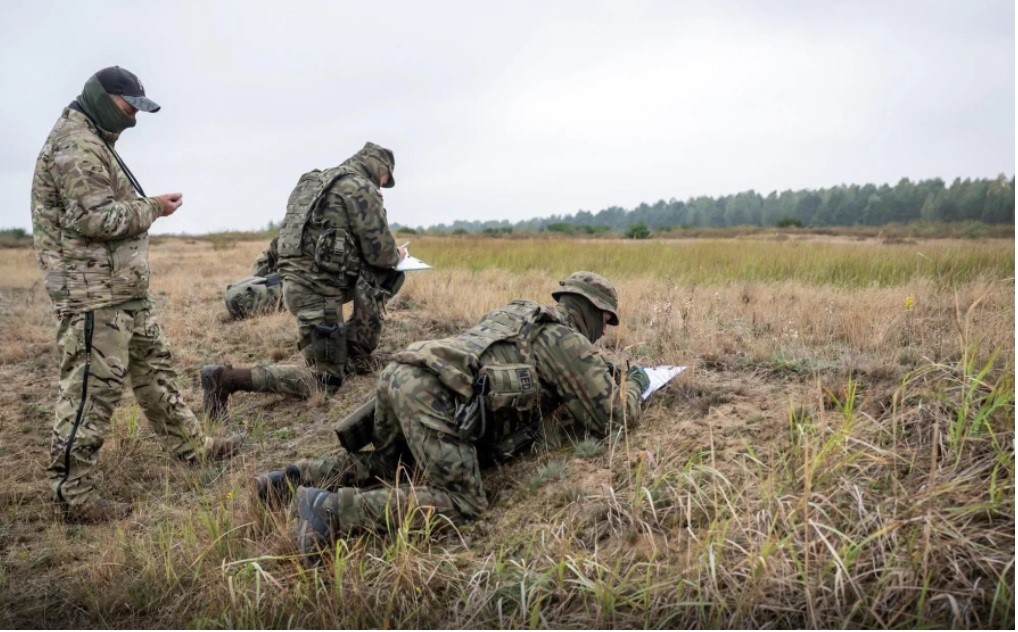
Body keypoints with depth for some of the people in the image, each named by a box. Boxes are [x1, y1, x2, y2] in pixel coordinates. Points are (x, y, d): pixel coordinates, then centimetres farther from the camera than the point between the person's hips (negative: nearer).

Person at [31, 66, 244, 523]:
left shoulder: (94, 142, 20)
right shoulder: (75, 145, -15)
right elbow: (95, 218, -23)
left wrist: (146, 208, 7)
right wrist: (152, 208, -12)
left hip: (123, 288, 11)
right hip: (94, 292, -11)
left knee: (154, 366, 18)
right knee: (93, 388, -6)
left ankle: (191, 446, 30)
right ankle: (72, 492, 3)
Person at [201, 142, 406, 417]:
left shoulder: (315, 181, 19)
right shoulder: (362, 189, -8)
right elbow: (379, 252, -8)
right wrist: (397, 256, 15)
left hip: (298, 280, 9)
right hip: (316, 289, -9)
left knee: (379, 279, 21)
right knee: (326, 380, 0)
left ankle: (356, 356, 21)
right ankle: (228, 377, -8)